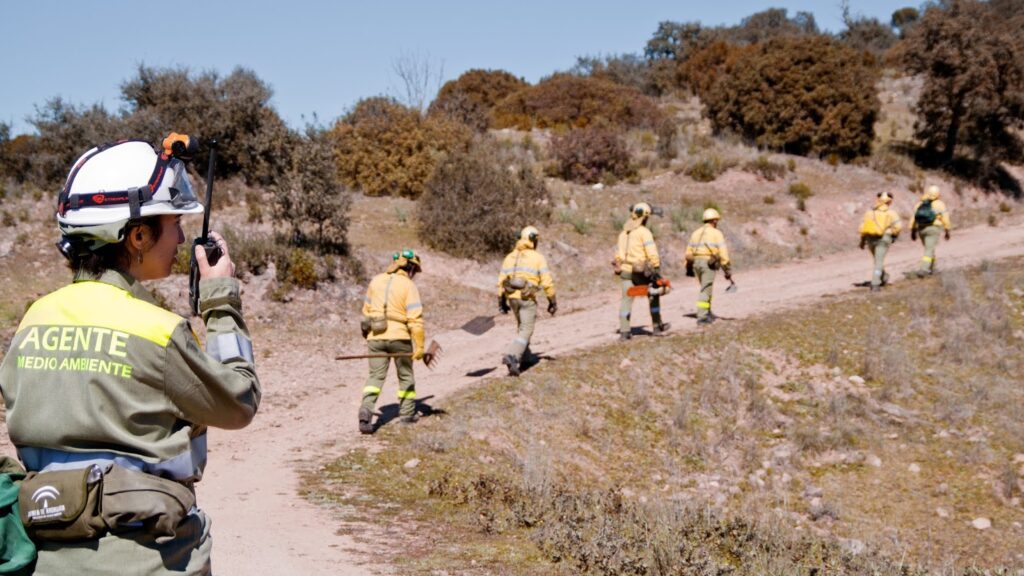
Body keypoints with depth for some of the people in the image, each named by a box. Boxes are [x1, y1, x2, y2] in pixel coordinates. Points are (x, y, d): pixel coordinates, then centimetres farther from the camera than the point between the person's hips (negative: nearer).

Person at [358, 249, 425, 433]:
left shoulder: (376, 281, 8)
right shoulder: (408, 286, -9)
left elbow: (367, 309, 15)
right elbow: (415, 319, -15)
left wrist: (368, 335, 26)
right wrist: (419, 345, -13)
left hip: (376, 336, 3)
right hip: (400, 337, -3)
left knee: (375, 376, 4)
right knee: (406, 376, 16)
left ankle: (366, 410, -19)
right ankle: (407, 413, 24)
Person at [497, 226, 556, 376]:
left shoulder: (510, 257, 10)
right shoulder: (538, 258, -3)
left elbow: (501, 281, 9)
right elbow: (547, 282, -7)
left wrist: (501, 301, 17)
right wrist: (552, 302, 2)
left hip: (512, 297, 5)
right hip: (527, 298, -5)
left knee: (521, 326, 27)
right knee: (525, 332, -3)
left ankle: (523, 355, 31)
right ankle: (511, 356, -23)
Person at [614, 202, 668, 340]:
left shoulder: (623, 232, 11)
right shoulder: (644, 232, -10)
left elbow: (618, 253, 13)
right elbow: (652, 253, -18)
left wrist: (619, 266, 20)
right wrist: (656, 268, -17)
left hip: (626, 271, 5)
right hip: (641, 271, -5)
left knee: (626, 300, 5)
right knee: (653, 296, 13)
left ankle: (624, 331, 1)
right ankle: (657, 326, 19)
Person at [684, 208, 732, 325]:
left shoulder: (696, 233, 14)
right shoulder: (717, 233, -3)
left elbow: (689, 252, 12)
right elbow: (723, 253, -10)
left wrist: (688, 268, 17)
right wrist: (728, 270, -8)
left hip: (696, 263, 6)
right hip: (709, 264, -6)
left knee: (706, 288, 21)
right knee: (705, 291, -4)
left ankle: (707, 313, 23)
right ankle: (701, 318, -8)